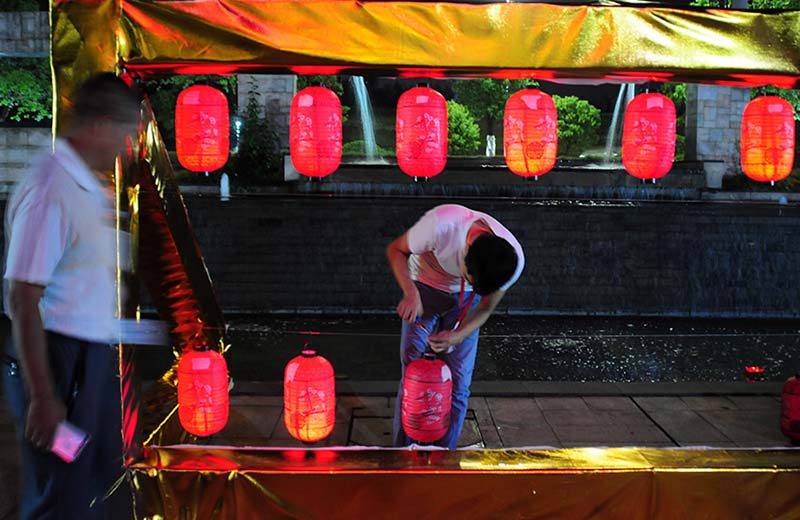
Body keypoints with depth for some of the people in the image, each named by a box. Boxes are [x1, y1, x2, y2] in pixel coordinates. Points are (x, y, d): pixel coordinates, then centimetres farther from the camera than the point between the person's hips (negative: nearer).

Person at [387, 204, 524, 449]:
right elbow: (396, 249, -20)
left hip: (465, 301, 2)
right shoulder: (442, 224, -39)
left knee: (458, 384, -1)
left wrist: (456, 338, -31)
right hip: (424, 290, -1)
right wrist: (410, 292, -35)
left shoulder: (513, 260, -29)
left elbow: (485, 308, -13)